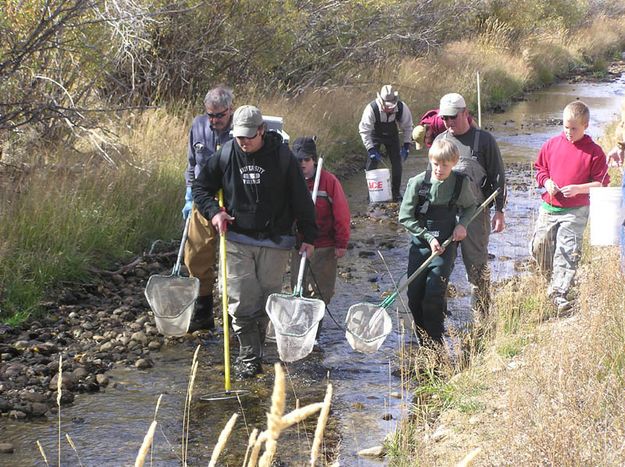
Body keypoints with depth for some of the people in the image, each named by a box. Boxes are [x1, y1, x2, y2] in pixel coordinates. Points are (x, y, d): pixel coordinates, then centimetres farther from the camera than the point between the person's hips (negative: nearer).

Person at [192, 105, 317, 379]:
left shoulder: (282, 156, -4)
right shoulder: (226, 155, 0)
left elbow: (301, 199, 1)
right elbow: (200, 187, 12)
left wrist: (308, 236, -1)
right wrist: (213, 212, -5)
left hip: (274, 242, -1)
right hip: (237, 240, 1)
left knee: (266, 301, 5)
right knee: (242, 302, -6)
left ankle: (252, 353, 20)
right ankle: (249, 358, -1)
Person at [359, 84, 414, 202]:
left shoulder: (402, 108, -27)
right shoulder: (371, 109, -35)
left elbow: (407, 127, -9)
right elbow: (364, 131, -27)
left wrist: (406, 145, -14)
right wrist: (371, 150, -31)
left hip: (392, 135, 2)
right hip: (375, 135, -2)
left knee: (397, 162, -2)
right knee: (372, 162, -10)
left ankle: (396, 193, 12)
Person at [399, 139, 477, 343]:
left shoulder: (461, 183, -5)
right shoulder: (418, 183, -9)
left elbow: (471, 206, 16)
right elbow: (405, 217, -5)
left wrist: (462, 224, -4)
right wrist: (429, 237, -11)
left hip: (446, 244, -1)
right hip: (421, 243, 1)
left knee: (435, 293, -12)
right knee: (414, 294, 0)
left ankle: (435, 344, -1)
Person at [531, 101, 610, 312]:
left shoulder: (594, 151, -7)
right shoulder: (552, 144, 3)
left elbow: (602, 183, -5)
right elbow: (540, 168, 16)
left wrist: (578, 188, -19)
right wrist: (546, 182, -6)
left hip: (575, 211, -4)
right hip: (549, 207, 4)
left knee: (567, 251, -11)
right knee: (539, 246, 3)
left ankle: (559, 293, -10)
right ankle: (552, 278, 28)